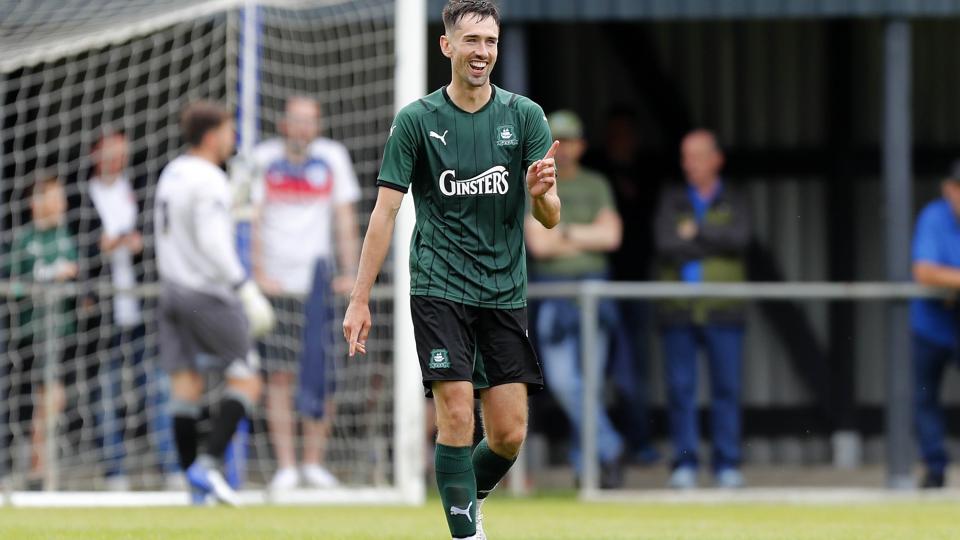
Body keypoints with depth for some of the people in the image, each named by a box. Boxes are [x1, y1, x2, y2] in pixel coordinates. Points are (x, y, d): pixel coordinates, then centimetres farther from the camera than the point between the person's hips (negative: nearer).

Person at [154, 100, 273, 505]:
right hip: (208, 293, -8)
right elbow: (212, 243, -21)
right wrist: (246, 289, -20)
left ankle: (195, 485, 4)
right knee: (245, 380, -1)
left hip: (173, 289, 8)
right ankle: (208, 463, -13)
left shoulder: (171, 173, 12)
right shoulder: (209, 181, -14)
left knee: (186, 385, 5)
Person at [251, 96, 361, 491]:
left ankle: (314, 462, 4)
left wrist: (350, 272, 1)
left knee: (320, 373, -5)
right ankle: (285, 466, 1)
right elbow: (252, 219, -1)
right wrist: (259, 273, -9)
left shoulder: (332, 156, 6)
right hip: (275, 278, -1)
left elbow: (345, 217, 8)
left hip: (316, 272, 1)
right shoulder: (263, 158, 1)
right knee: (278, 375, -2)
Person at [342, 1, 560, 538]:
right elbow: (385, 213, 0)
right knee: (457, 417, -15)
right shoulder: (417, 120, -1)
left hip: (506, 291, 2)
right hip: (439, 287, -2)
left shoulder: (525, 116, 3)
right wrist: (360, 301, -4)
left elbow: (550, 217, 0)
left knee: (509, 435, 1)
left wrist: (542, 192, -24)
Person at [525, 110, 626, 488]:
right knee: (562, 378, -12)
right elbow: (538, 243, -8)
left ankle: (584, 461, 6)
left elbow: (611, 236, -1)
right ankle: (609, 450, -5)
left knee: (590, 378, 0)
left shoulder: (596, 185, 11)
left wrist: (564, 233, -7)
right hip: (551, 286, -2)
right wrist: (589, 237, -3)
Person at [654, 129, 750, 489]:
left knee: (727, 388, -2)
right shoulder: (672, 201, 10)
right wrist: (714, 243, -6)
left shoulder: (733, 202, 10)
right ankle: (684, 465, 2)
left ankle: (727, 465, 3)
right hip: (679, 311, 0)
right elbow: (666, 244, -6)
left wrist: (696, 233, -7)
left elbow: (740, 238, -9)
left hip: (722, 311, 0)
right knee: (680, 388, -3)